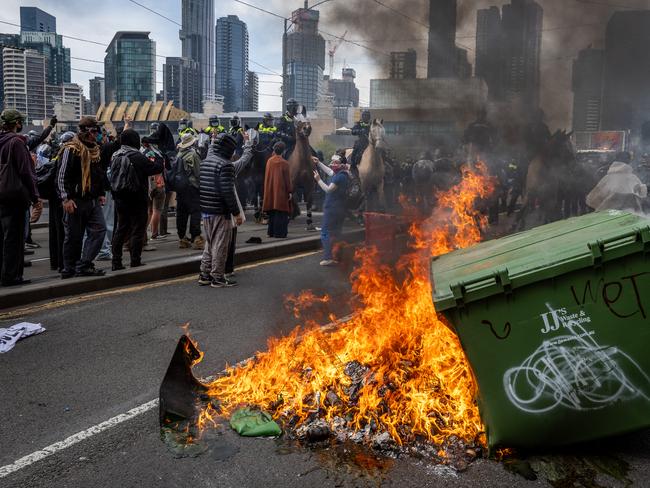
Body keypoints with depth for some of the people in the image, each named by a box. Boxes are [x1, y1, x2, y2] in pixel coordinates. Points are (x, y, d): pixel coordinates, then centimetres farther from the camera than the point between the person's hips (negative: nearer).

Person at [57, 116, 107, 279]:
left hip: (93, 200, 7)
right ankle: (69, 269, 12)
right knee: (74, 236, 1)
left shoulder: (96, 150, 15)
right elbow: (62, 176, -10)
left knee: (99, 229, -6)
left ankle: (83, 265, -3)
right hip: (76, 201, -7)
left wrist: (101, 194, 15)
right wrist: (66, 198, -16)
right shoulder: (71, 149, -8)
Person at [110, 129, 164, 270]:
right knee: (138, 230, 0)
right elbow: (157, 168, -12)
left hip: (120, 199, 8)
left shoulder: (115, 157, 8)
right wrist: (158, 158, 6)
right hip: (137, 200, -8)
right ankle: (135, 262, 2)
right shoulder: (138, 157, -17)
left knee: (120, 229, 14)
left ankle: (116, 262, 16)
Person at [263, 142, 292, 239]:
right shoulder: (284, 163, -13)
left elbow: (267, 176, 7)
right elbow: (287, 179, -10)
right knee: (280, 212, 0)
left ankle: (271, 232, 18)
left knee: (272, 213, 13)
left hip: (270, 191, 5)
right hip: (281, 191, -5)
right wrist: (289, 191, -5)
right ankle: (279, 233, 0)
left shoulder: (269, 161, 0)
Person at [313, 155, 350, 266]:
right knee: (336, 234, 15)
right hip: (340, 210, 10)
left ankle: (328, 258, -9)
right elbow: (329, 172, 26)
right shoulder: (343, 174, 11)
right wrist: (318, 163, 30)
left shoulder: (339, 177, -19)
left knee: (325, 233, -5)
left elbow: (328, 189, -22)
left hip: (332, 209, -10)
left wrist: (318, 180, -15)